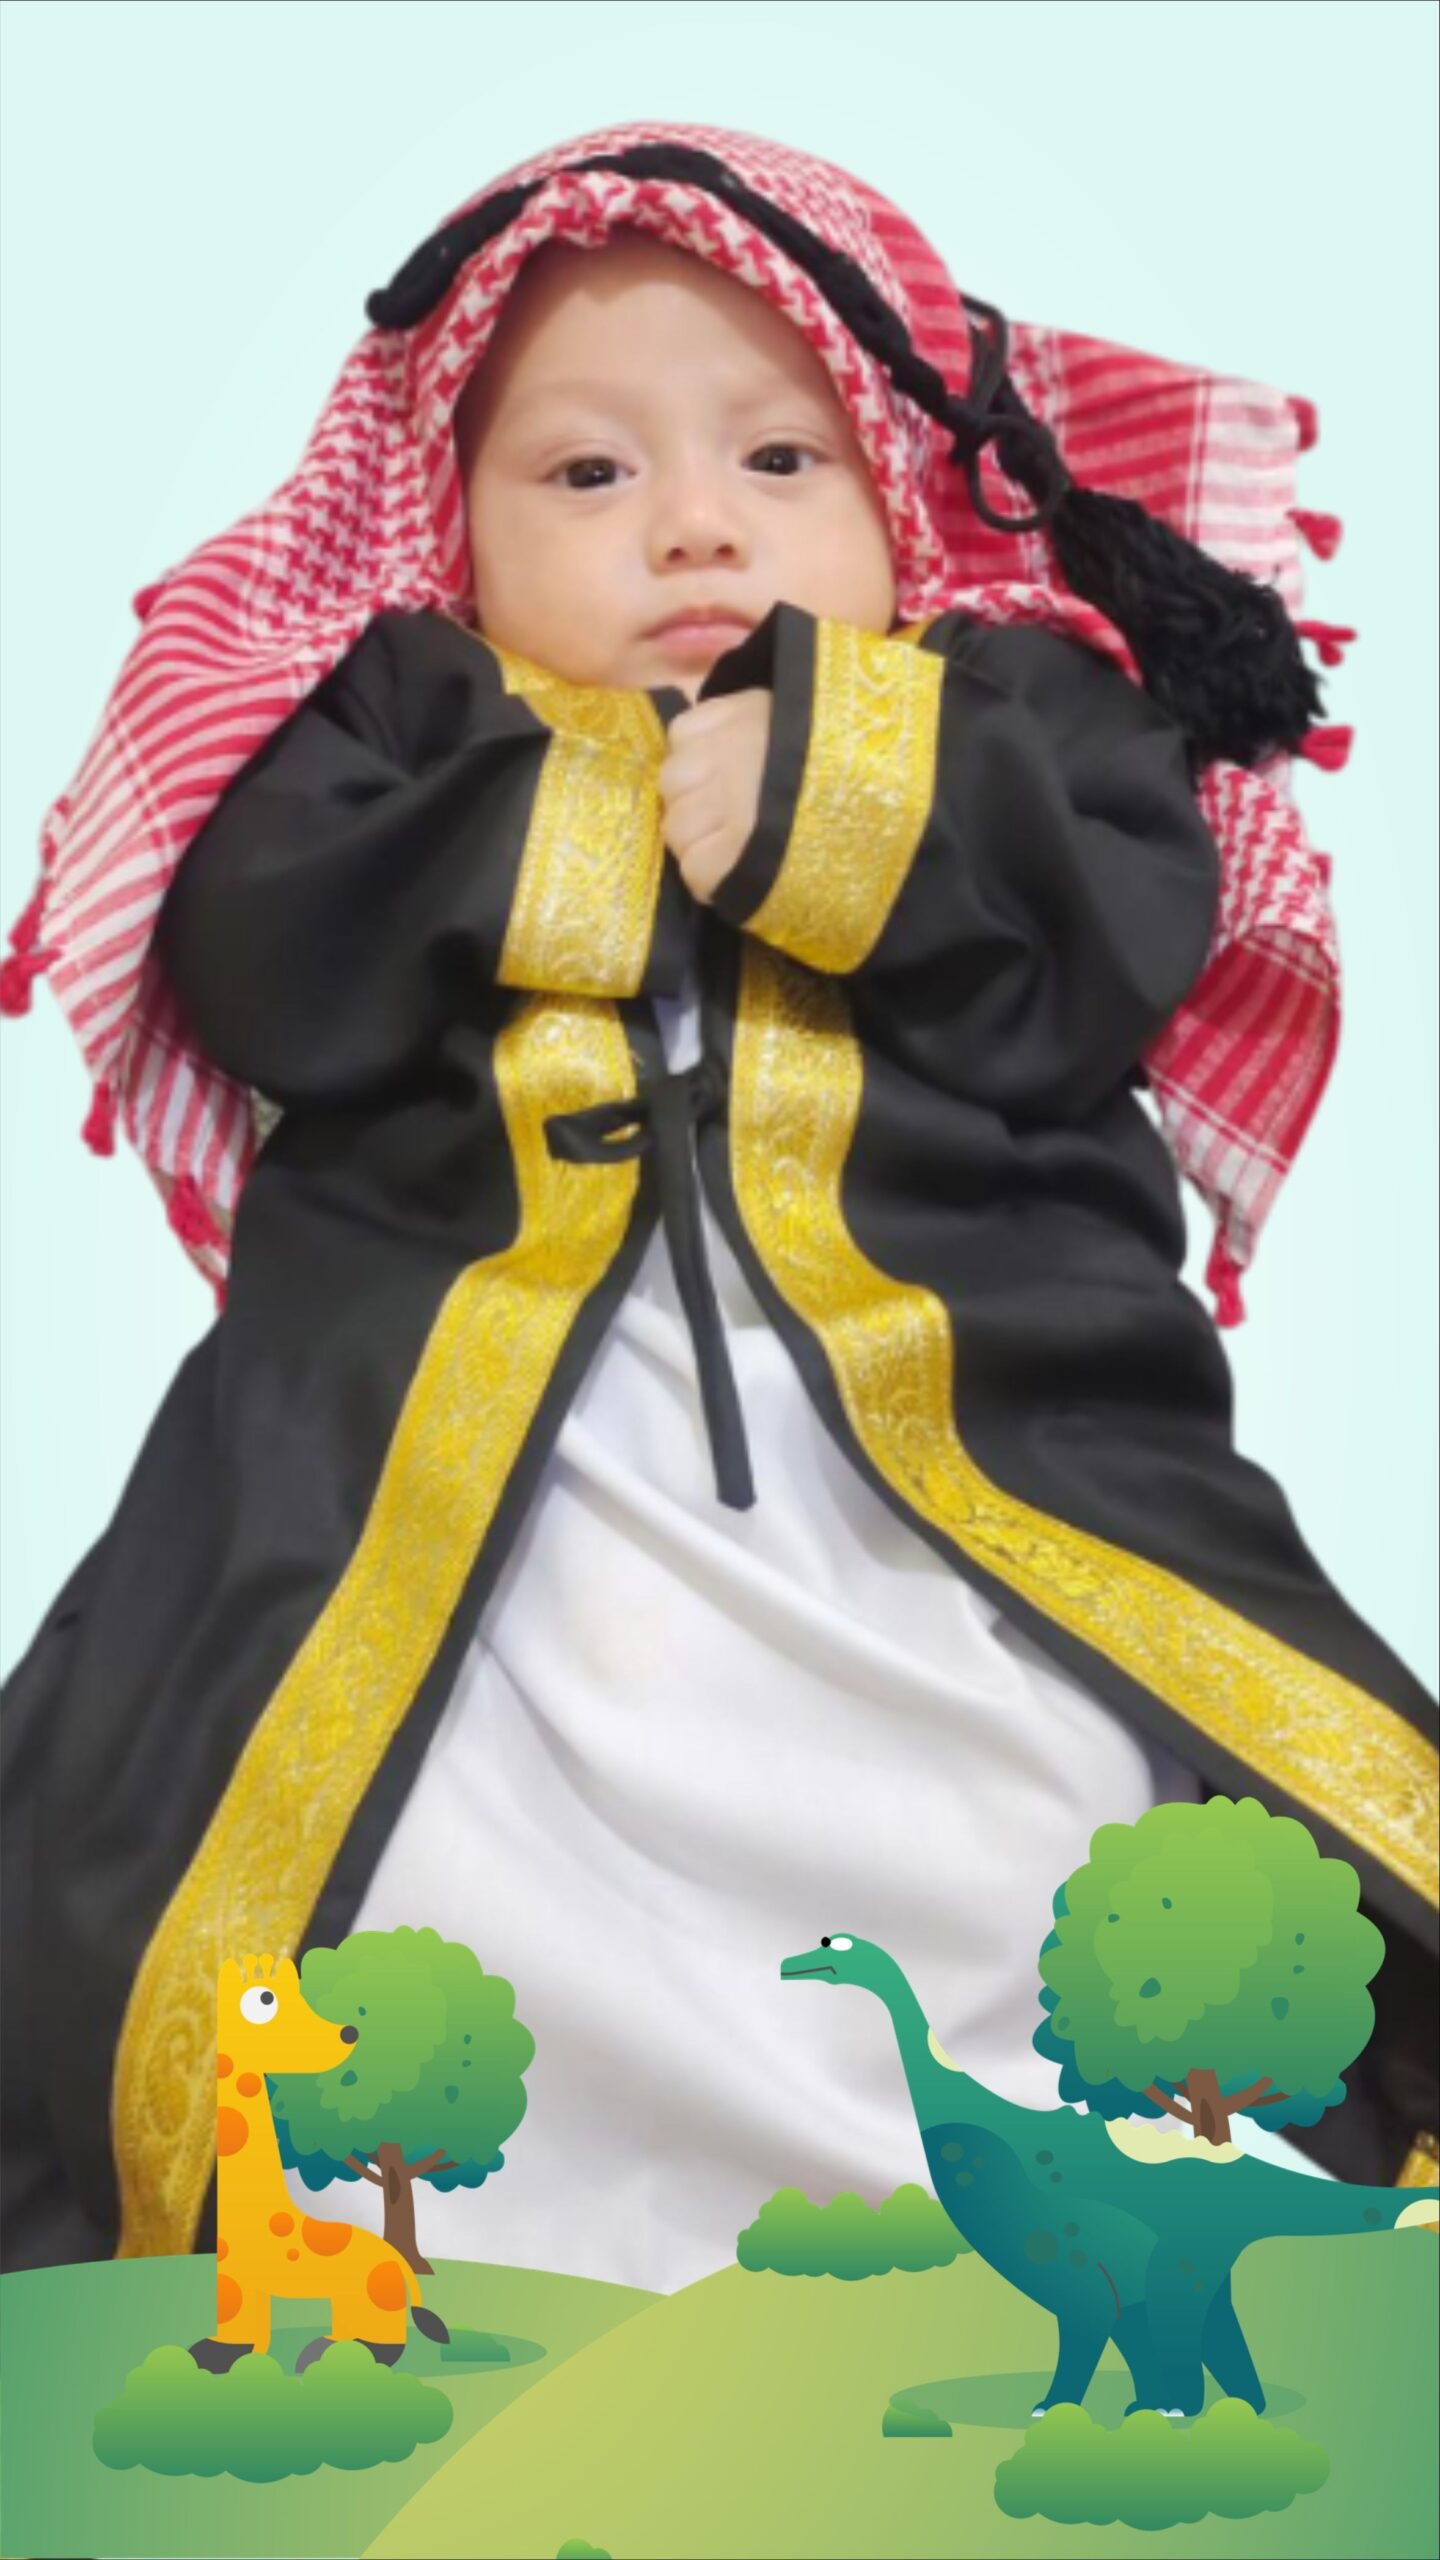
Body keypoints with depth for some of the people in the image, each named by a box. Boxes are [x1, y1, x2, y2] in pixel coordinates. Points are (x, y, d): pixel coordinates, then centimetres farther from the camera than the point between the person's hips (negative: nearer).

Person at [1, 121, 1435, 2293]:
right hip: (452, 1562, 0)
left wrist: (828, 806, -11)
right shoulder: (392, 744, 13)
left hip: (964, 1553, 1)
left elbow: (1110, 944, -4)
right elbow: (269, 952, -5)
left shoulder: (1010, 726, 14)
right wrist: (638, 819, -6)